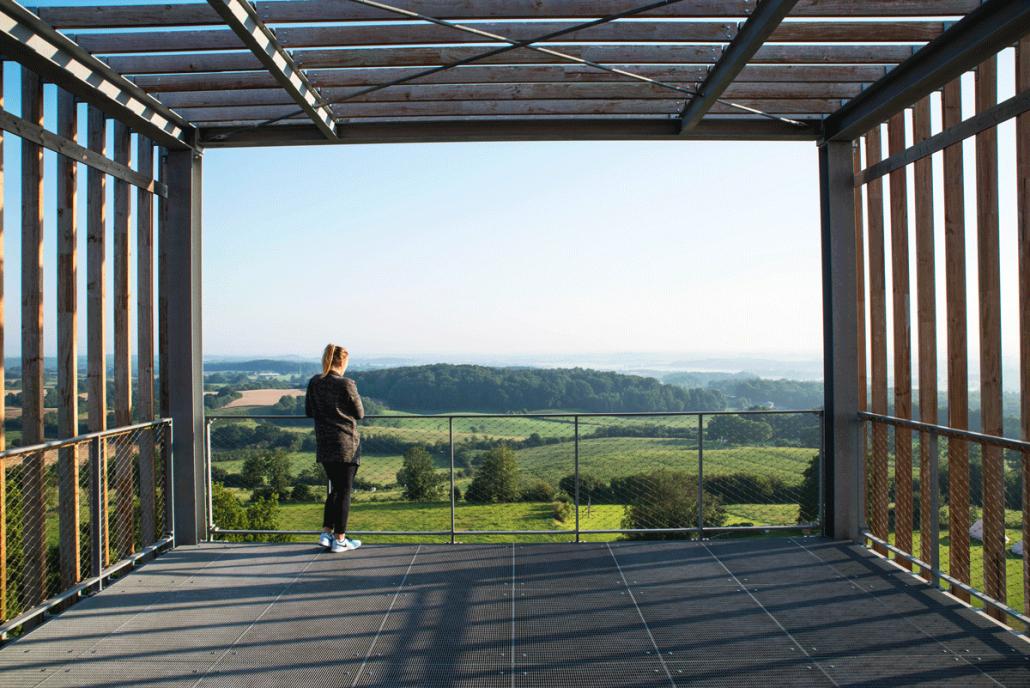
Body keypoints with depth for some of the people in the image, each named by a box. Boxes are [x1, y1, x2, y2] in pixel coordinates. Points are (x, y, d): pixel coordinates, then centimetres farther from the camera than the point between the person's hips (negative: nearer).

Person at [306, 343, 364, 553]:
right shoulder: (346, 384, -14)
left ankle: (326, 533, 16)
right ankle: (339, 539, 9)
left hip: (324, 445, 6)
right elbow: (360, 414, -5)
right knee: (344, 491, 5)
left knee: (336, 488, 19)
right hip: (346, 445, -6)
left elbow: (309, 411, 12)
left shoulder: (314, 383, 2)